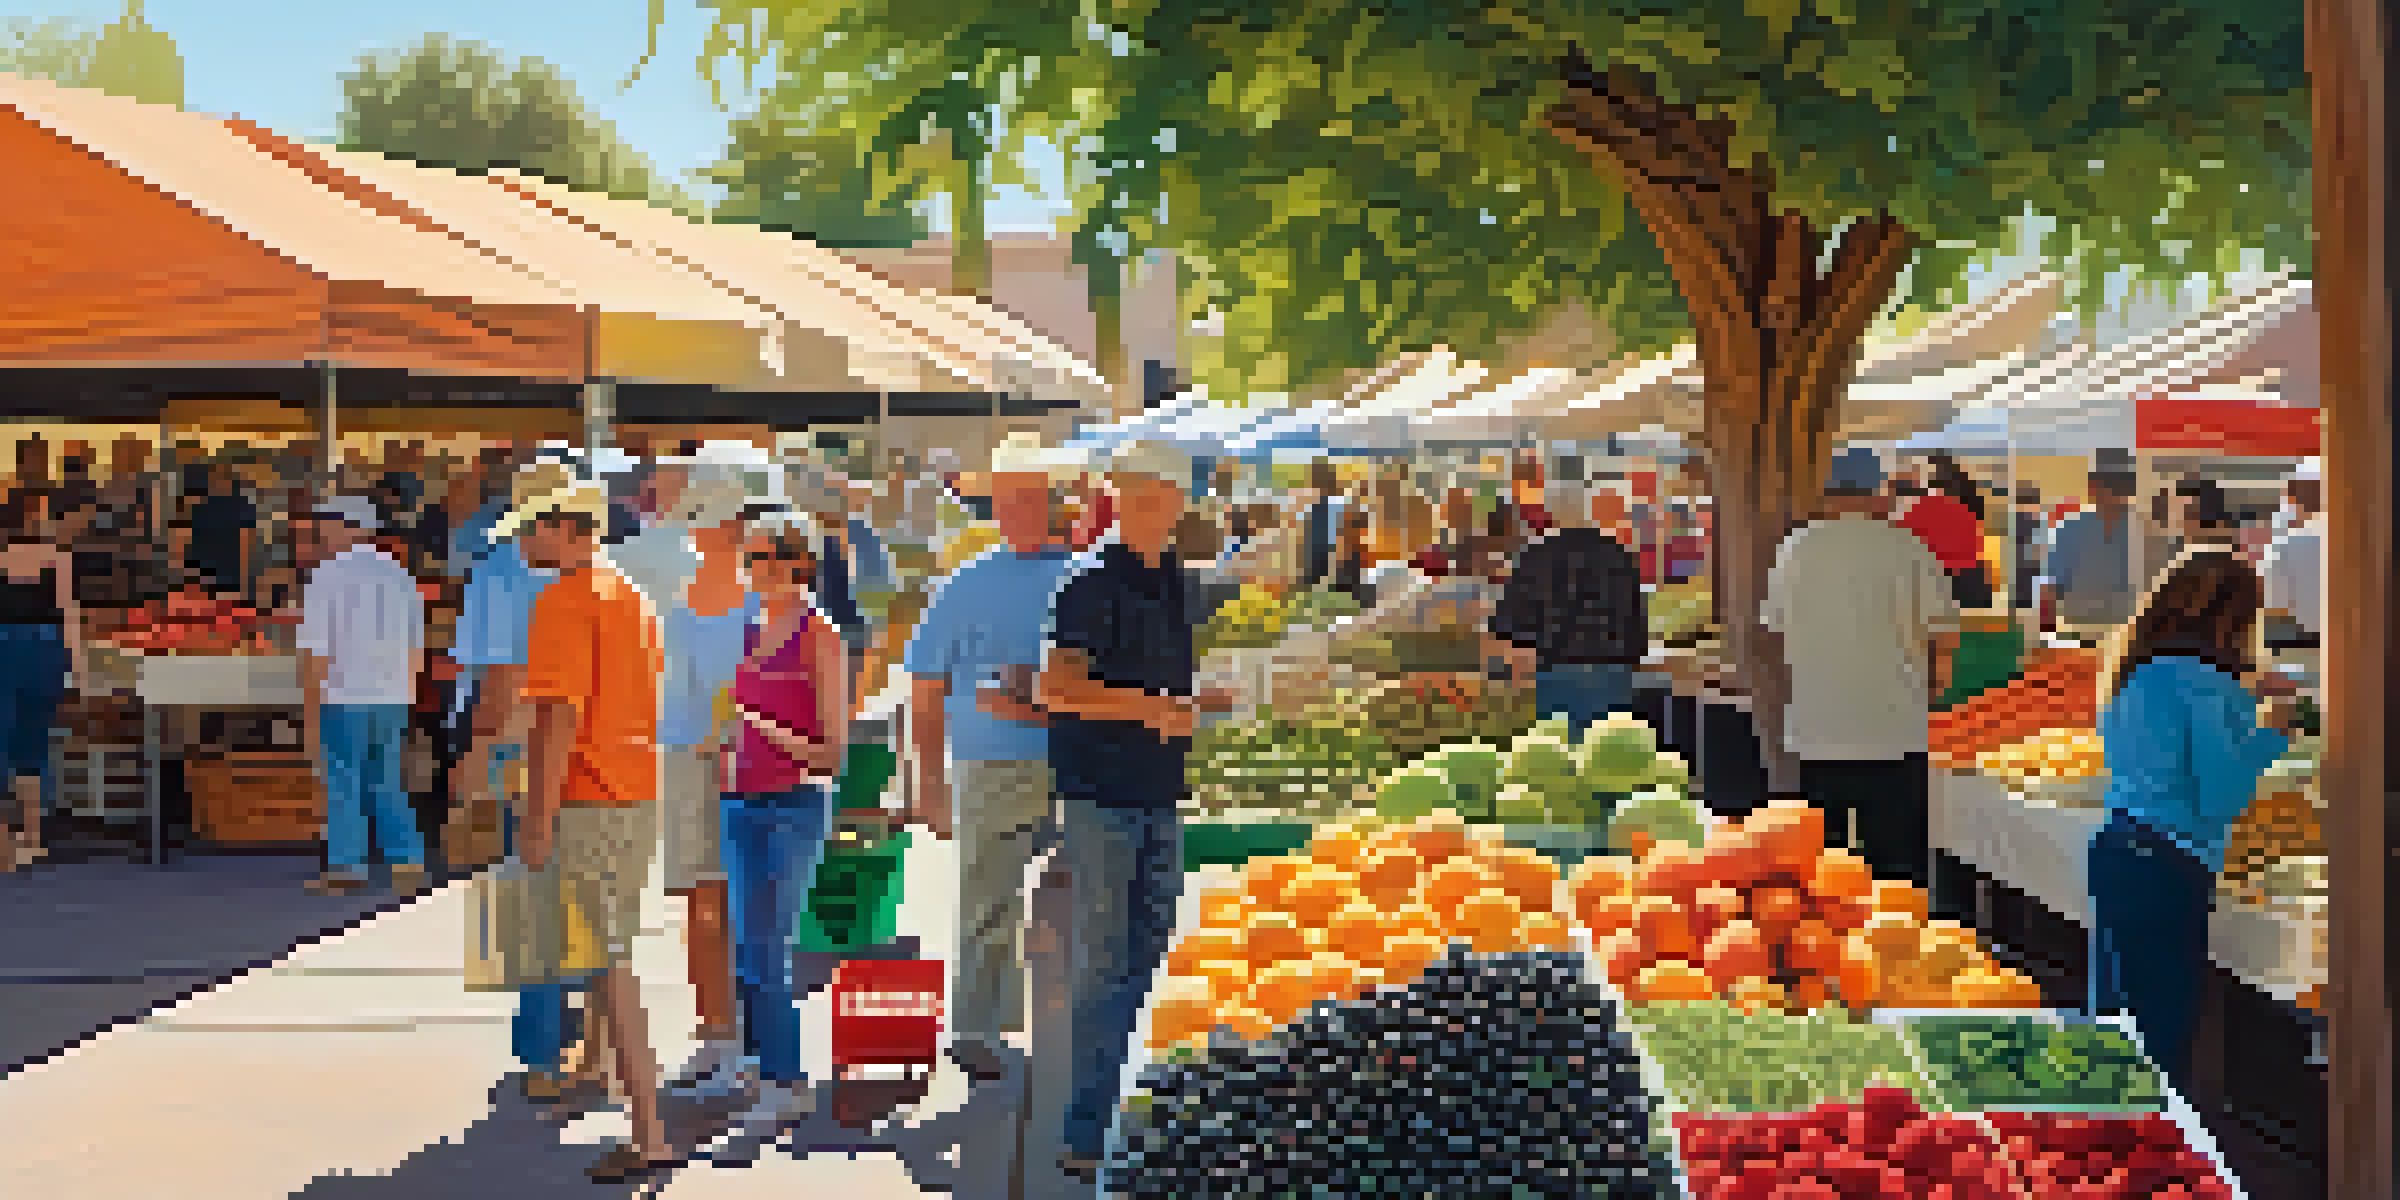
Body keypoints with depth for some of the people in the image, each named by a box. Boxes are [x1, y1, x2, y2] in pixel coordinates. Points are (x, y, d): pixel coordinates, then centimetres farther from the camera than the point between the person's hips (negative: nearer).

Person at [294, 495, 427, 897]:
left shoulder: (325, 577, -8)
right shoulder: (400, 575, 9)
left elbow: (314, 654, -11)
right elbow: (416, 649, 12)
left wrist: (311, 715, -7)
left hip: (345, 698, -5)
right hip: (392, 699, 5)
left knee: (343, 786, 6)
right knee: (384, 785, 13)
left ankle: (346, 868, 9)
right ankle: (408, 861, 5)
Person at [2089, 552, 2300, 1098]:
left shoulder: (2138, 671, 10)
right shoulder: (2206, 683, -15)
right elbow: (2220, 799, -16)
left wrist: (2245, 697, 24)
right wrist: (2271, 733, -4)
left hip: (2113, 853, 9)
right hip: (2167, 869, -9)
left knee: (2113, 1013, 16)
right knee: (2161, 1032, 0)